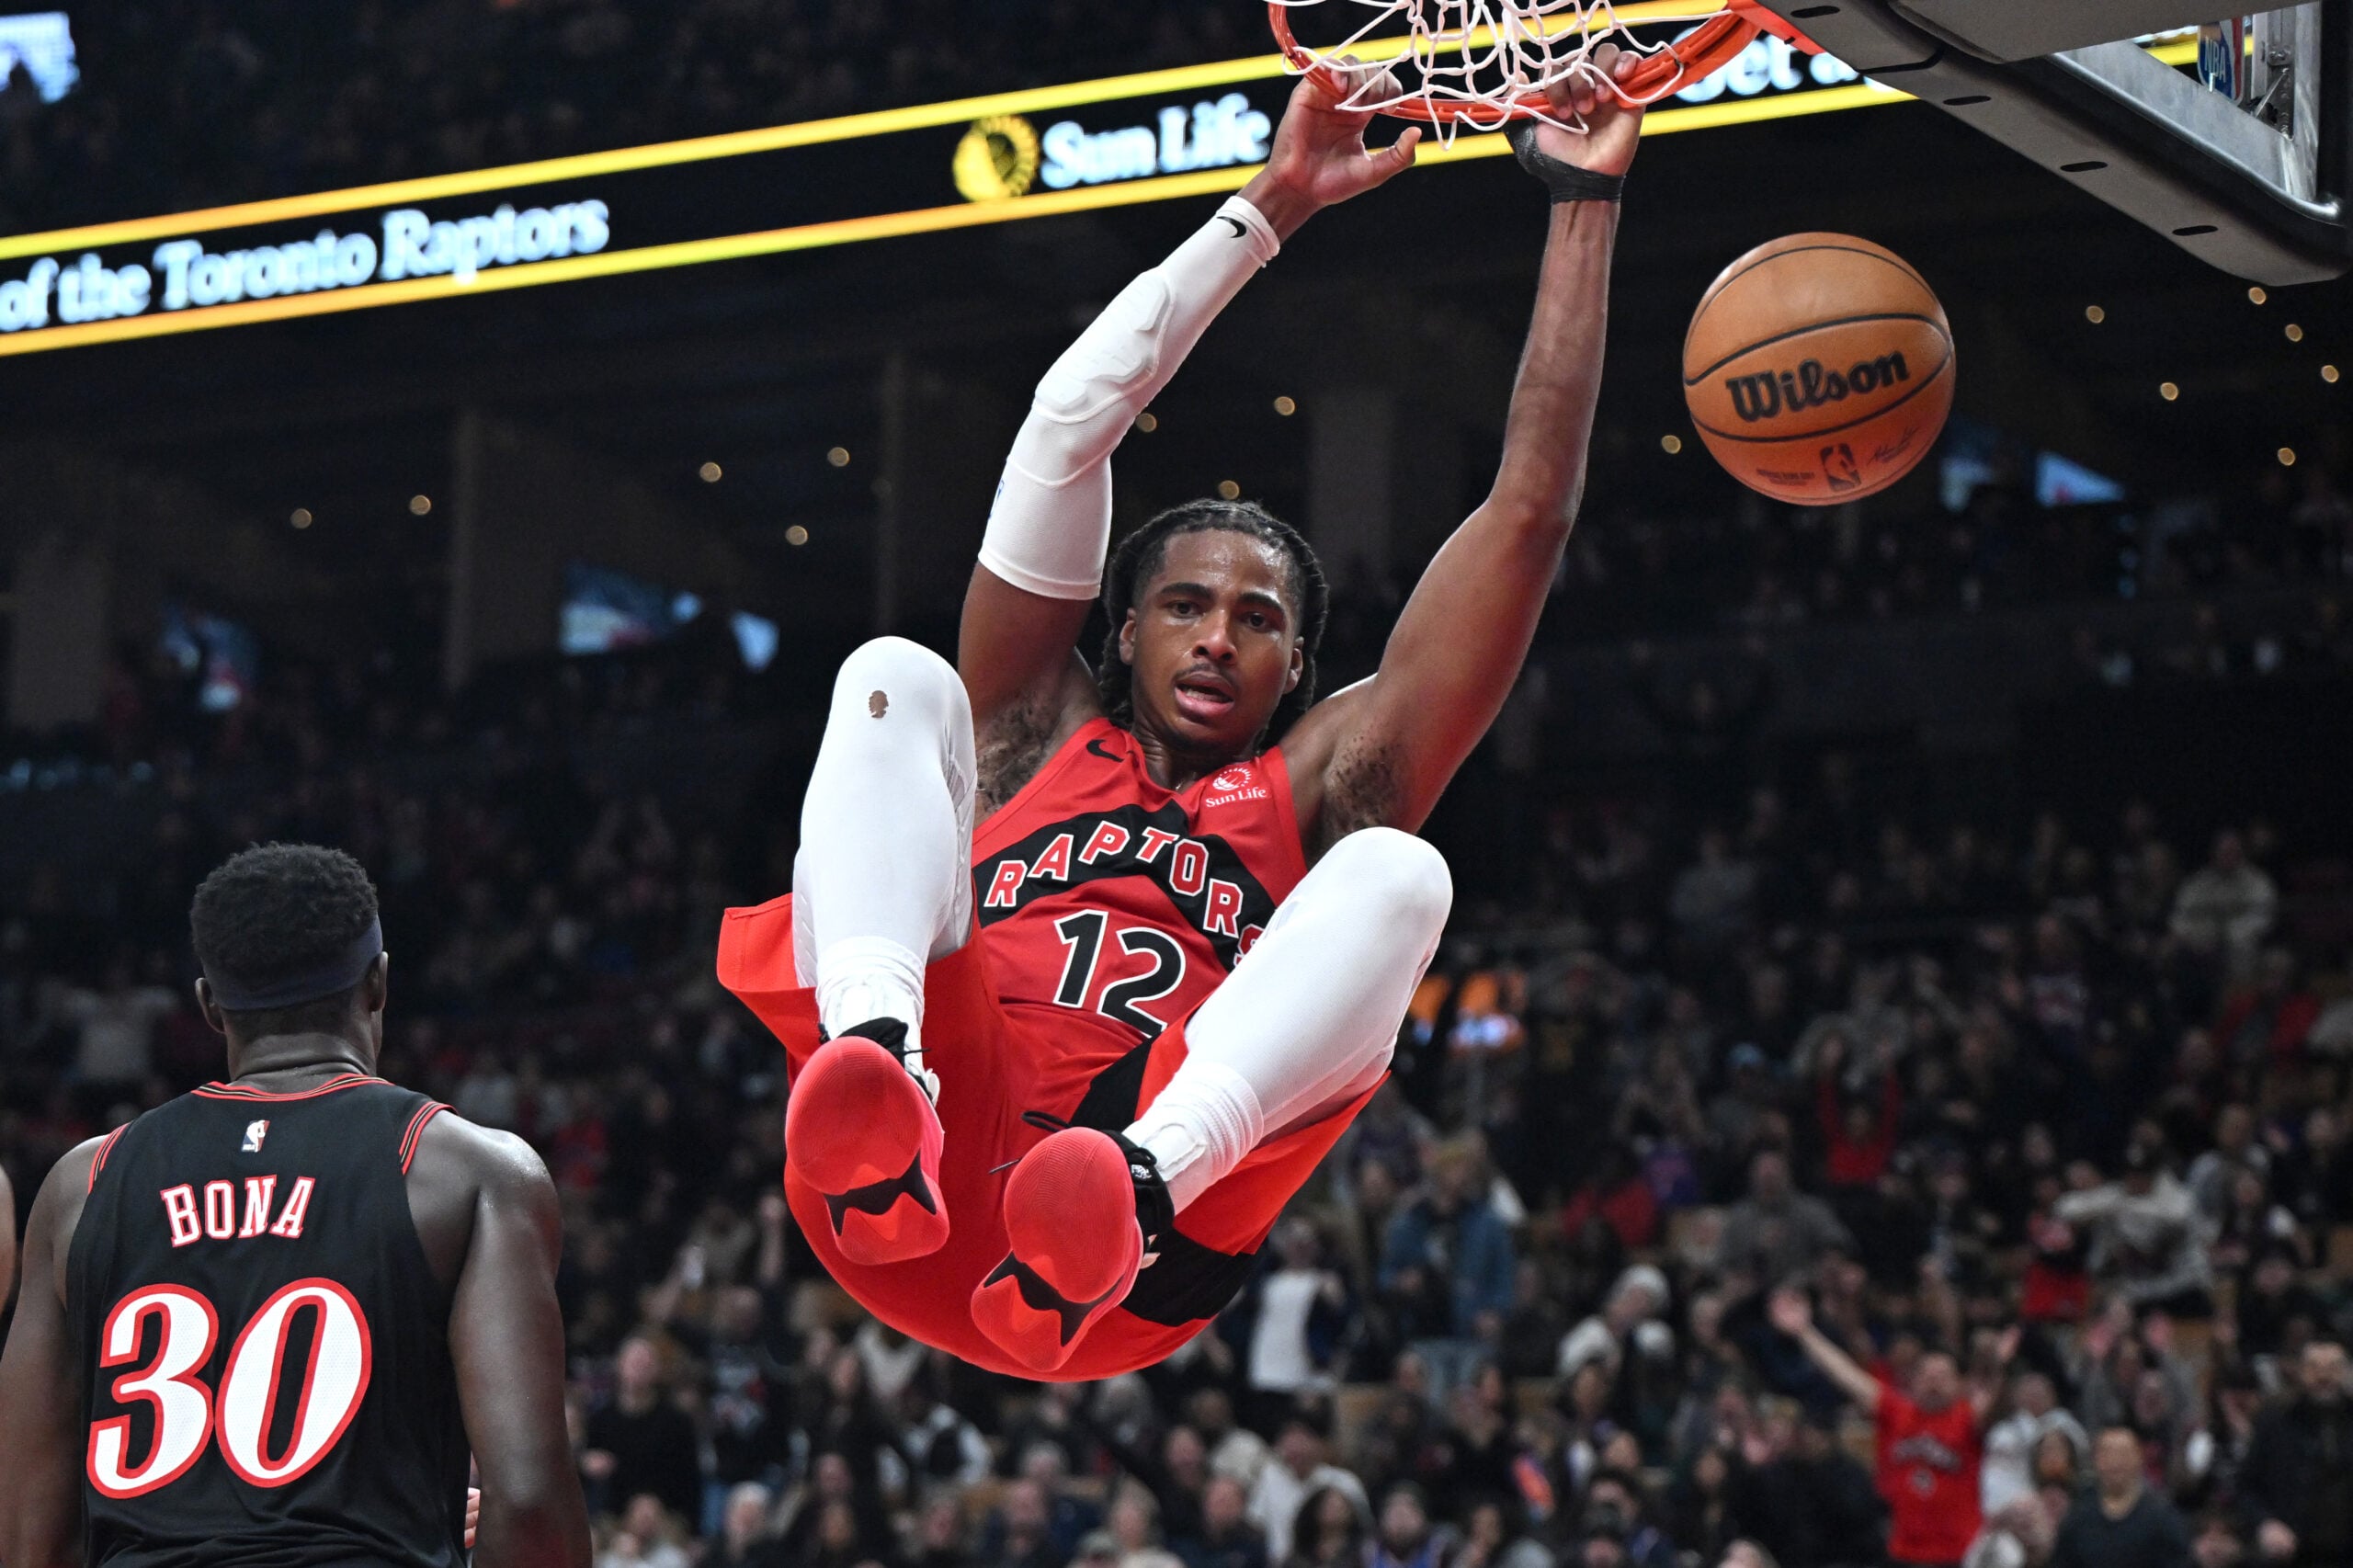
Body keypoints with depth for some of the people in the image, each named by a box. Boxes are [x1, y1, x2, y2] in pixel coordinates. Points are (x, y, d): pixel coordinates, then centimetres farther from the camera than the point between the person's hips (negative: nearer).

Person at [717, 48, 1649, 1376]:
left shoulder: (1317, 791, 28)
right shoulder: (1035, 733, 30)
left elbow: (1530, 514, 25)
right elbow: (1072, 415, 25)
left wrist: (1584, 207, 25)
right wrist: (1270, 208, 28)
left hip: (1130, 1276, 0)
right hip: (905, 1217, 0)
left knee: (1396, 873, -17)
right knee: (894, 677, -9)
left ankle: (1131, 1185, -46)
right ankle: (876, 1080, -40)